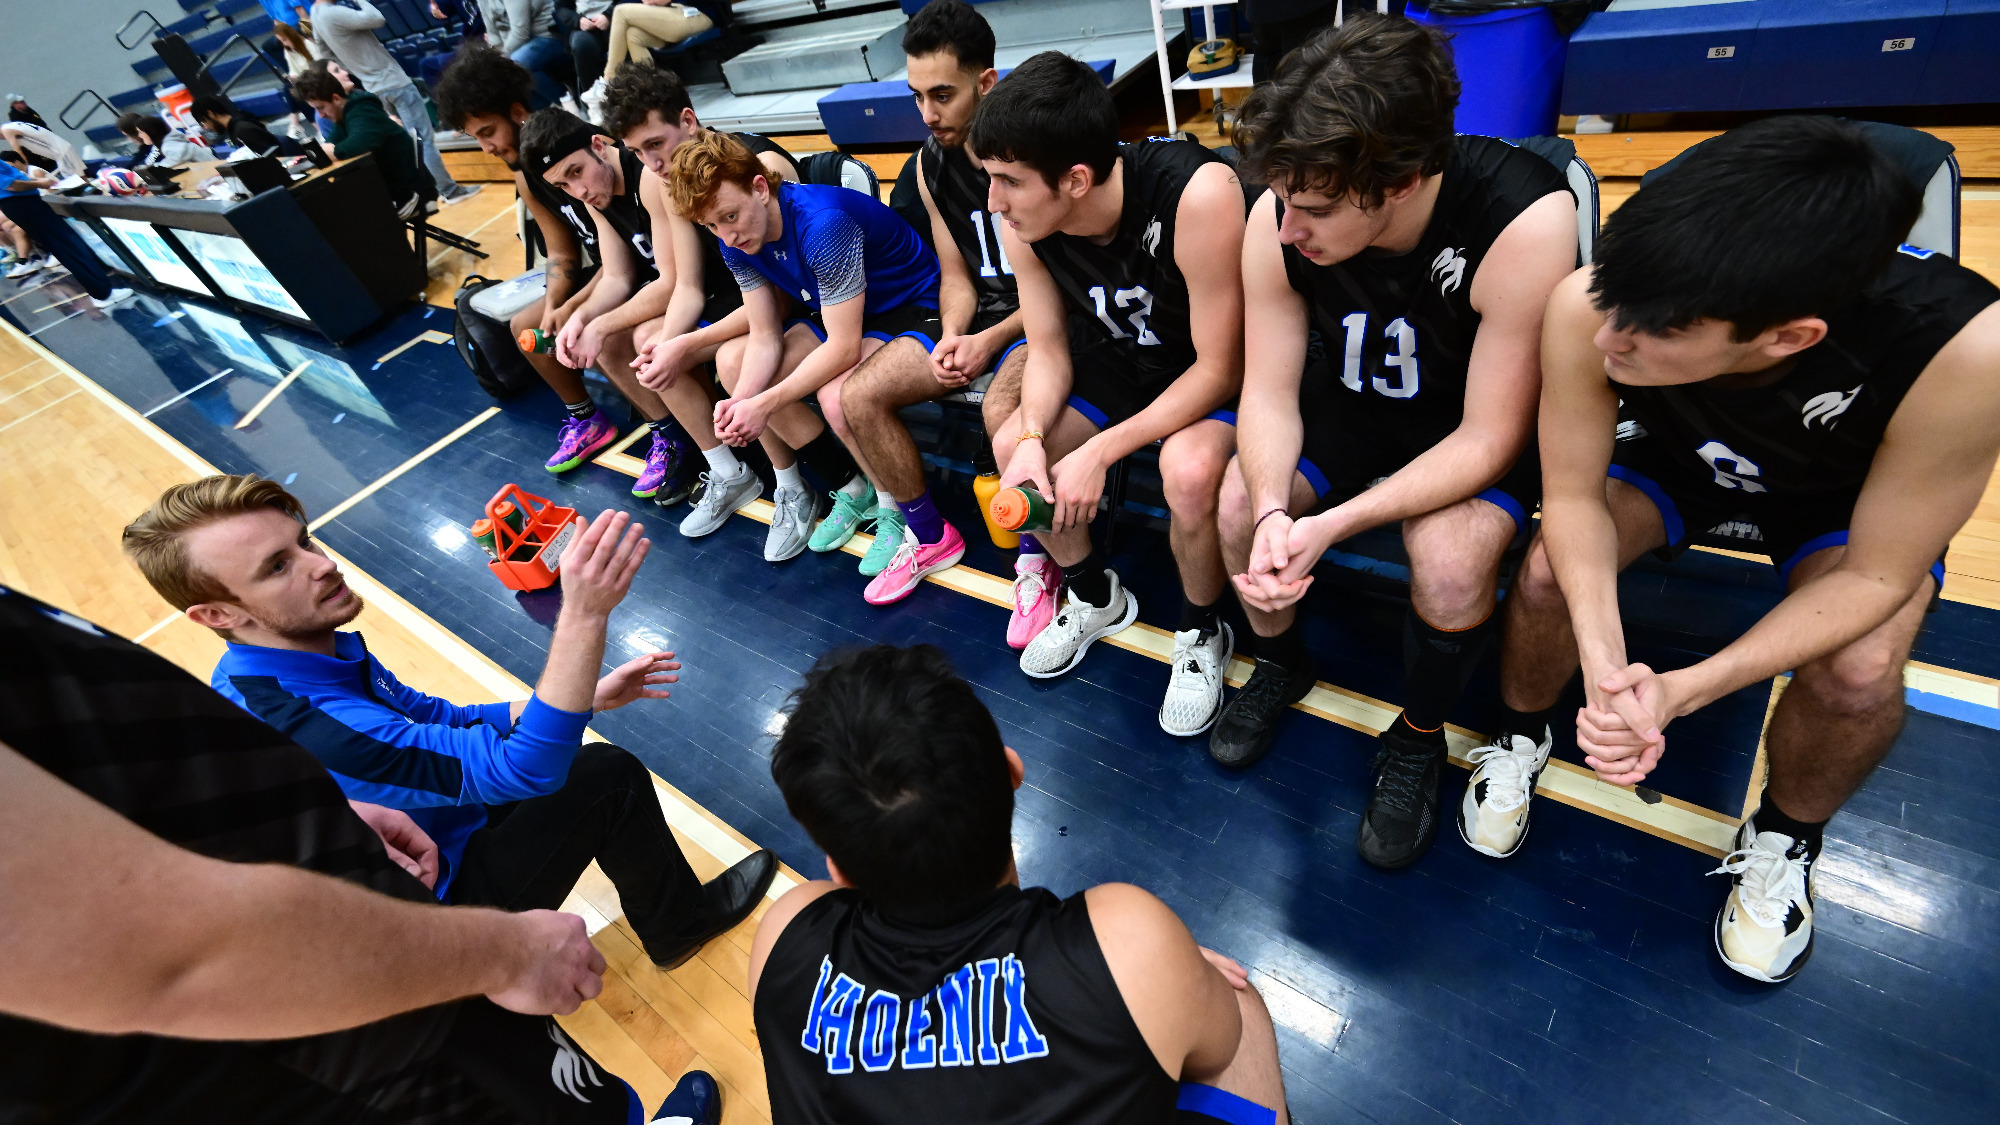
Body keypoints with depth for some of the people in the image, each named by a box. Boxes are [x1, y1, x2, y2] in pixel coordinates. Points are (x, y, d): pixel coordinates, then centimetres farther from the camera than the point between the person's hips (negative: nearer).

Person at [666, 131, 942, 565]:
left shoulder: (823, 223, -31)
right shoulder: (736, 241, -6)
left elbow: (844, 347, -31)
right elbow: (766, 337, -5)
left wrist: (764, 404, -32)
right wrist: (741, 402, -24)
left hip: (916, 309, -9)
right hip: (844, 314, 9)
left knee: (839, 394, -36)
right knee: (732, 362, -1)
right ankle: (850, 486, 4)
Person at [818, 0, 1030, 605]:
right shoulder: (932, 164, 7)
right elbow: (957, 277, 12)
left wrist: (993, 340, -19)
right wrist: (952, 337, -9)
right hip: (976, 320, 7)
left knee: (1002, 407, -39)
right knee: (855, 396, -7)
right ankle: (929, 537, 9)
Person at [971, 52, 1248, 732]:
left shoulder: (1197, 193, -34)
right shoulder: (1023, 223, -16)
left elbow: (1218, 369, -27)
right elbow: (1049, 349, -5)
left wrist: (1100, 452, -30)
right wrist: (1033, 438, -25)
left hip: (1219, 372, -6)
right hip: (1123, 358, 6)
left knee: (1189, 469, -35)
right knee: (1010, 444, -7)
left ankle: (1201, 635, -1)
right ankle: (1097, 597, 18)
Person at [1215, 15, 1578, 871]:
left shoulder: (1524, 222, -32)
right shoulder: (1279, 222, -22)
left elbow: (1485, 440, -27)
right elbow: (1269, 393, -15)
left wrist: (1333, 525, -37)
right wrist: (1272, 511, -34)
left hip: (1480, 430, -3)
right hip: (1352, 405, 4)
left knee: (1451, 561, -30)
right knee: (1235, 503, -17)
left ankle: (1420, 738, 3)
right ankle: (1282, 664, 14)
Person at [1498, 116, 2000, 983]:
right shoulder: (1588, 308, -36)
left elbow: (1875, 576, -25)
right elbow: (1573, 495, -23)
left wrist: (1684, 689, -38)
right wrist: (1603, 658, -38)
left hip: (1841, 500, 0)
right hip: (1667, 459, 1)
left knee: (1859, 672, -26)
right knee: (1547, 574, -26)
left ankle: (1785, 837, 9)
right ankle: (1522, 735, 7)